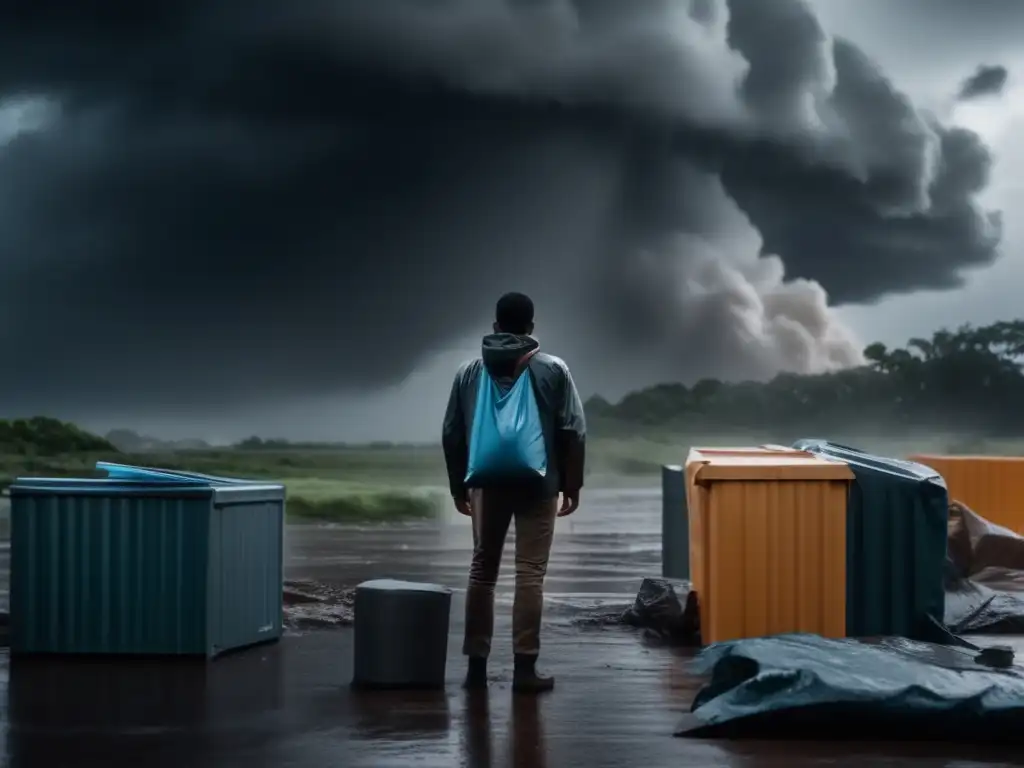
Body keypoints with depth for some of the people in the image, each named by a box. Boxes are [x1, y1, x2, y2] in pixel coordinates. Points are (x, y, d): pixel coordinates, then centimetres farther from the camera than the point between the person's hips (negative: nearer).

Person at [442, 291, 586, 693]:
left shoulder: (470, 371, 8)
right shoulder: (552, 370, 0)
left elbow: (452, 433, 9)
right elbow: (573, 431, -4)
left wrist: (458, 485, 17)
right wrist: (572, 484, 4)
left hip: (487, 483, 3)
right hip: (538, 483, -2)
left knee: (482, 570, 11)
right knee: (530, 573, -2)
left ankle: (476, 663, 10)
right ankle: (525, 667, -5)